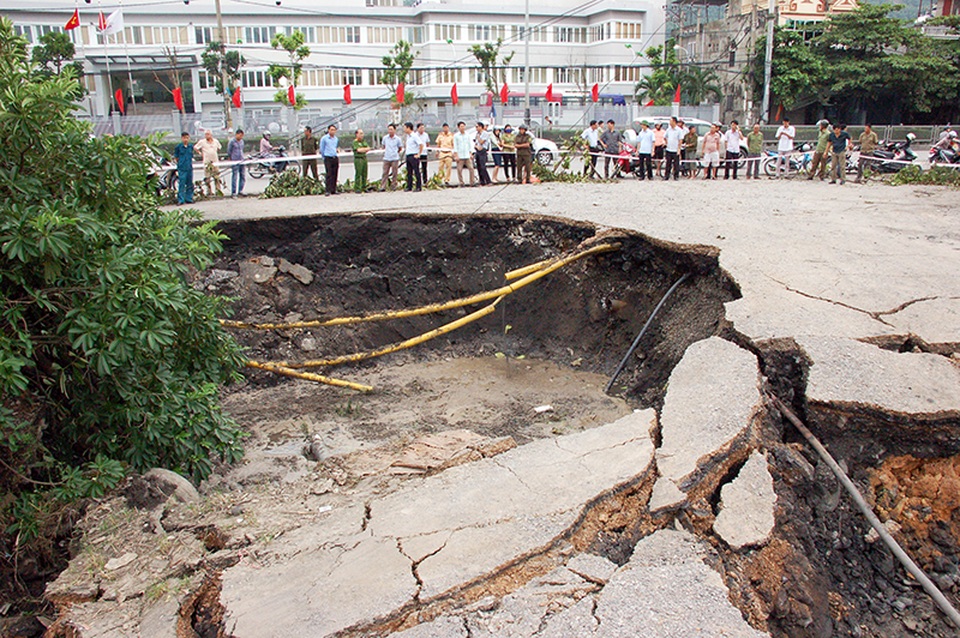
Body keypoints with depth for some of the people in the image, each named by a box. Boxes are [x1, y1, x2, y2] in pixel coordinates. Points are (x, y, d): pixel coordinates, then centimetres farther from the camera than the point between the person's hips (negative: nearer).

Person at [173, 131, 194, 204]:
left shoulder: (191, 147, 8)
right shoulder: (178, 146, -3)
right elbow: (176, 157, 4)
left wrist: (190, 164, 10)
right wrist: (180, 163, 3)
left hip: (189, 168, 4)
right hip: (182, 168, -4)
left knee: (190, 184, 9)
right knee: (182, 184, -7)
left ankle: (189, 199, 18)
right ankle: (180, 200, -5)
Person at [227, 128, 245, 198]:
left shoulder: (241, 141, 11)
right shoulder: (232, 141, -8)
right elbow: (228, 152, -2)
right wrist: (230, 160, 4)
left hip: (241, 161, 7)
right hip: (235, 162, -7)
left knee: (243, 177, 7)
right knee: (234, 177, -5)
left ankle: (240, 191, 18)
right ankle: (233, 193, -1)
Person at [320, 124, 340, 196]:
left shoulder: (336, 139, 13)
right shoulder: (324, 138, -2)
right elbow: (321, 149, 4)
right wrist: (324, 157, 10)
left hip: (335, 158, 5)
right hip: (328, 158, -5)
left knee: (335, 175, 5)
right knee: (329, 175, -11)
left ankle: (333, 190, 11)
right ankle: (328, 191, -11)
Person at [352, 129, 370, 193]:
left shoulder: (364, 141, 17)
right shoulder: (355, 142, -5)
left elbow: (368, 148, 8)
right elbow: (358, 150, -16)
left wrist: (362, 149, -8)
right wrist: (365, 149, -2)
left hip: (364, 158, 7)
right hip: (358, 159, -7)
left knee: (364, 174, 7)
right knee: (358, 174, -8)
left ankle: (364, 188, 14)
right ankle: (357, 189, -6)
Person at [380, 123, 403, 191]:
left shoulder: (398, 139, -2)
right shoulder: (385, 138, 4)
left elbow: (400, 148, 12)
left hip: (395, 158, -2)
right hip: (386, 158, 2)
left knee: (394, 173, 1)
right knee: (385, 173, -1)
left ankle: (393, 186, 11)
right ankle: (383, 187, -2)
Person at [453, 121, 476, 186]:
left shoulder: (467, 135, 11)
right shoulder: (456, 135, 1)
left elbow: (470, 145, 15)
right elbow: (455, 146, -1)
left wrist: (471, 154, 9)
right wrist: (456, 155, -8)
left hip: (467, 156, 3)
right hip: (460, 156, -3)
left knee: (471, 168, -3)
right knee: (459, 170, -3)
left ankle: (472, 182, 1)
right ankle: (461, 183, 6)